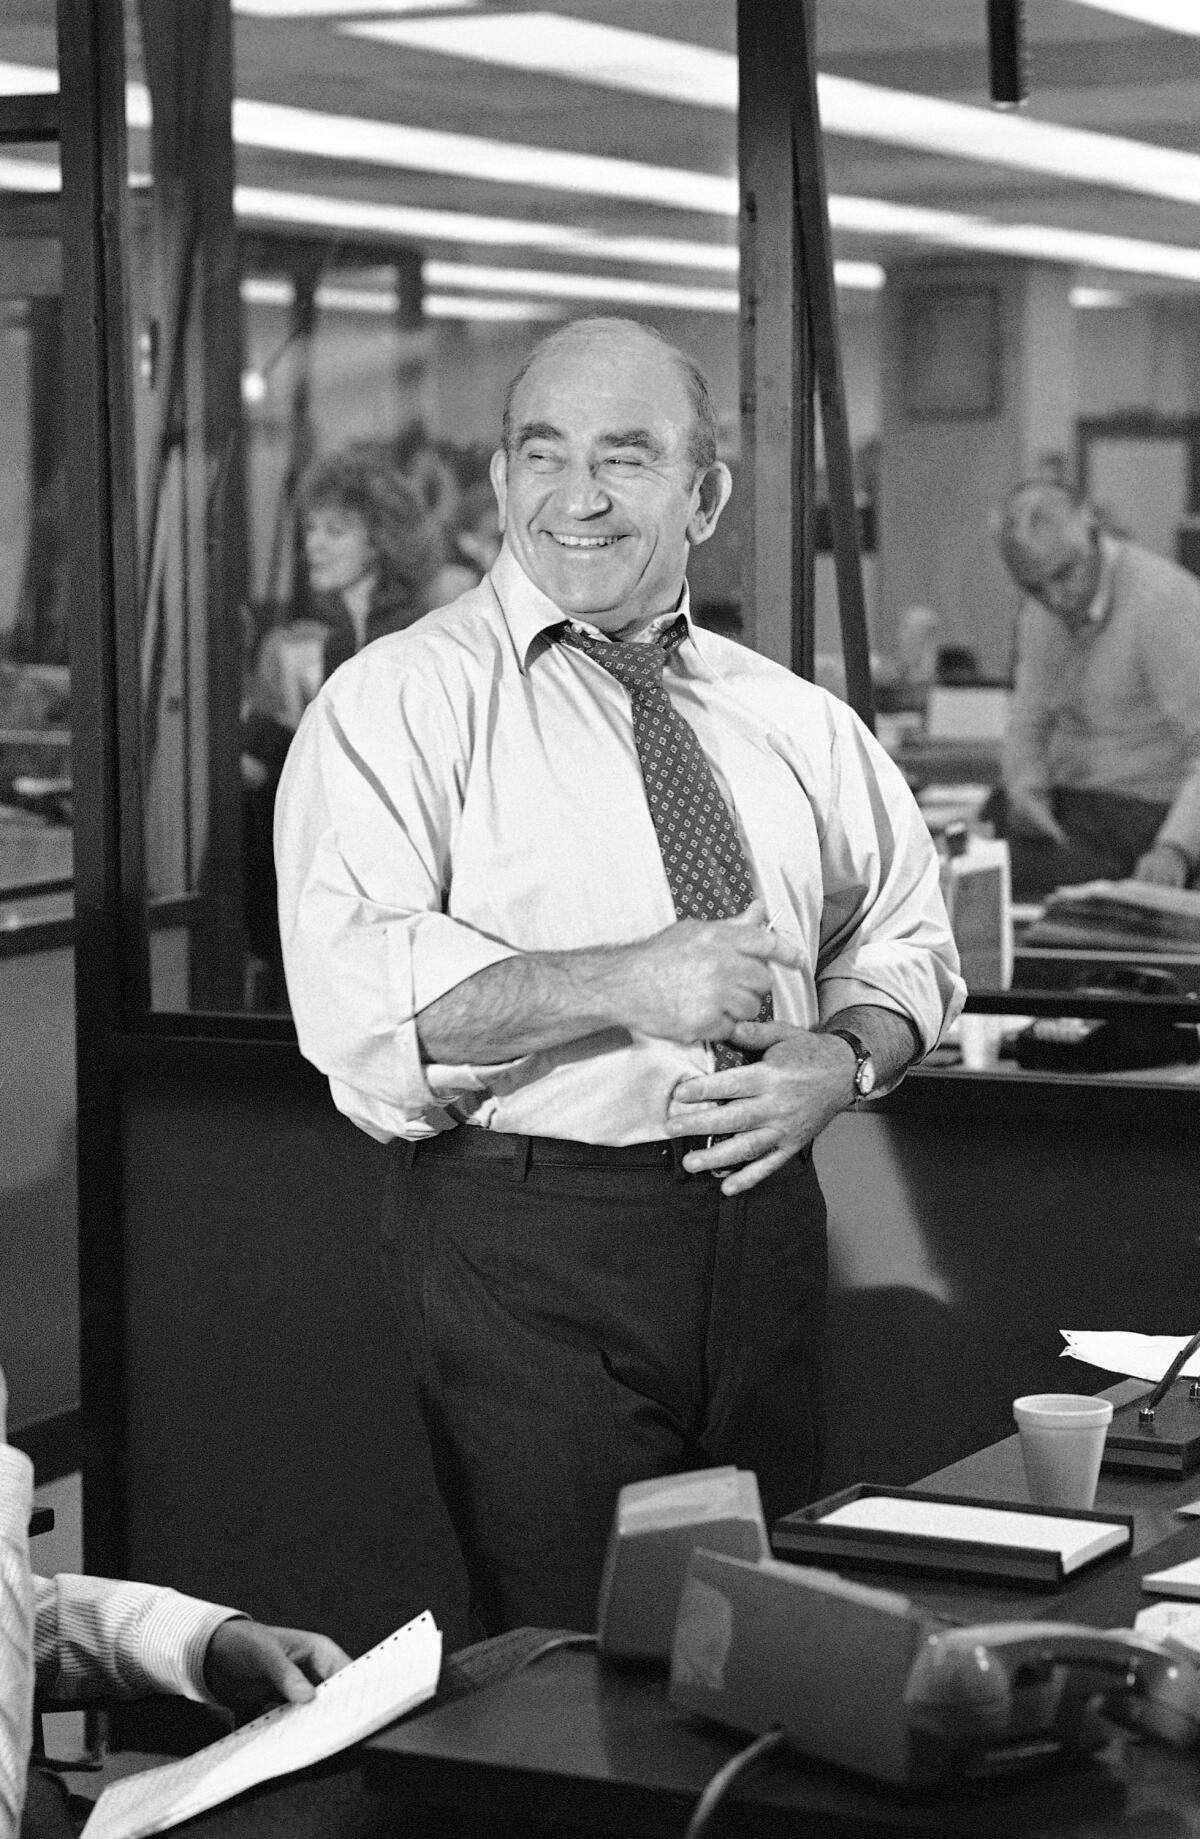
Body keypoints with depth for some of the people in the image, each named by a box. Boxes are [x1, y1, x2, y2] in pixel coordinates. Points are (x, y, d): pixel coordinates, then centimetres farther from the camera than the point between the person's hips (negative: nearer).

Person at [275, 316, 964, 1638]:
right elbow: (352, 992, -19)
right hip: (525, 1242, -5)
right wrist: (622, 985, -27)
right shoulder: (402, 701, -6)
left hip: (760, 1217, 5)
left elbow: (903, 936, 18)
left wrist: (840, 1058, -4)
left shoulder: (793, 722, 11)